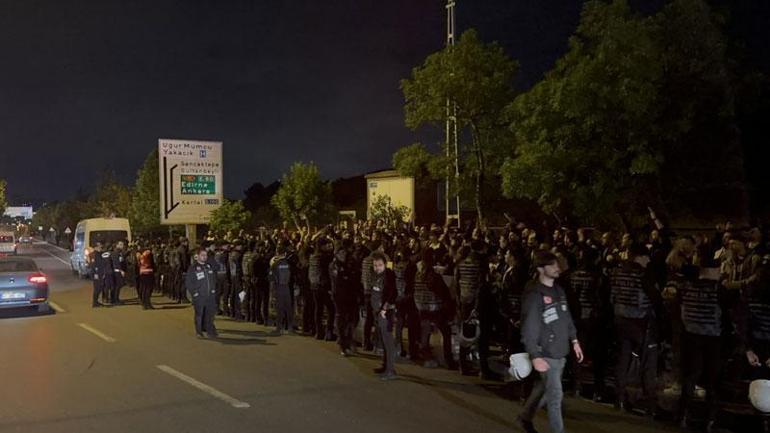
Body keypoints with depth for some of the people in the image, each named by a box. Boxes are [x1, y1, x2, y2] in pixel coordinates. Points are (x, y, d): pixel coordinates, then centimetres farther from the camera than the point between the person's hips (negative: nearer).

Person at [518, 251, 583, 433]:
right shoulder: (534, 294, -16)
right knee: (555, 395, -3)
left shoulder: (558, 290, 9)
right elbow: (529, 328, -18)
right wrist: (535, 356, -21)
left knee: (544, 389, 19)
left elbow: (567, 318, 18)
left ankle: (525, 418, 38)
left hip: (561, 352, 8)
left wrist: (574, 340, 12)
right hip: (546, 354, -8)